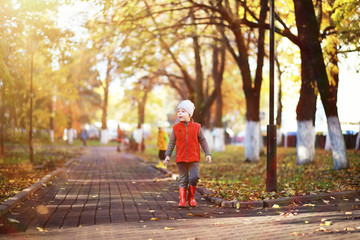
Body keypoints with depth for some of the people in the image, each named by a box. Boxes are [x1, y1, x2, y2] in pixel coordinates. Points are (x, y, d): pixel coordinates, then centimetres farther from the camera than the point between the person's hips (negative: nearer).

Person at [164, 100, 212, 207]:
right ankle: (182, 200, 8)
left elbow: (203, 141, 6)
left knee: (194, 177, -8)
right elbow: (171, 143, 8)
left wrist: (208, 154, 1)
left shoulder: (196, 127, 1)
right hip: (181, 158, 1)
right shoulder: (176, 128, 3)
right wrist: (167, 156, 3)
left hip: (194, 158, 0)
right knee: (183, 179, 2)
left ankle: (191, 197, 13)